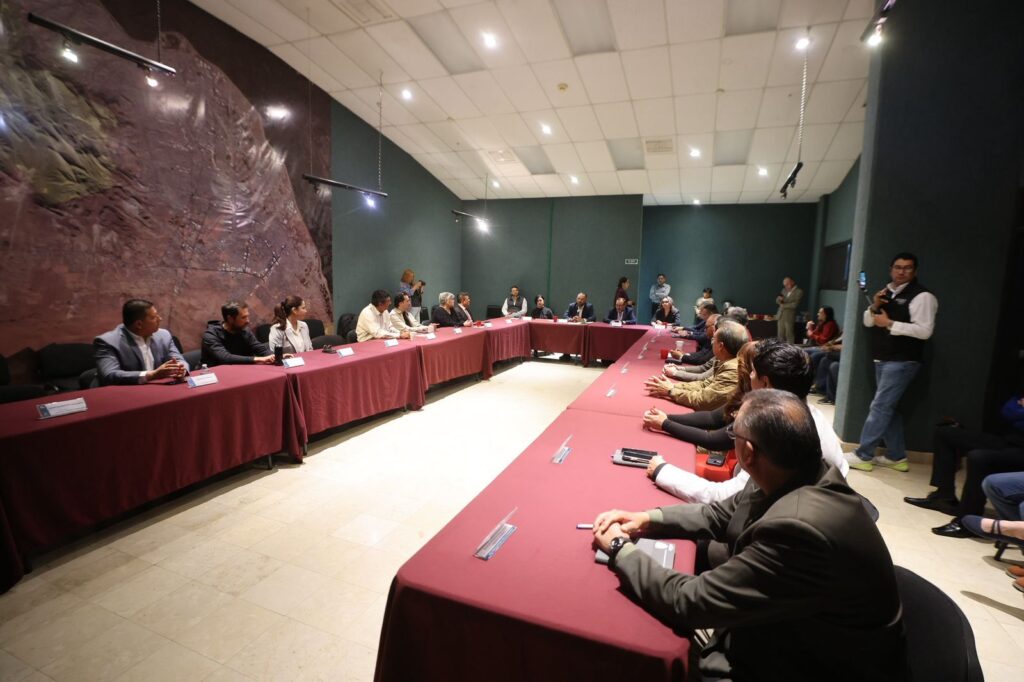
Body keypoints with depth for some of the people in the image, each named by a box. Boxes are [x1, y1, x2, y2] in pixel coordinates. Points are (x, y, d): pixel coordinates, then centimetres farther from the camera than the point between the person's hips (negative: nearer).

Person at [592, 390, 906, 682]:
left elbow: (692, 601, -30)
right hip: (794, 637, 7)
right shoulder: (799, 477, -10)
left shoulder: (797, 527, -38)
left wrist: (620, 549, -17)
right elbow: (720, 514, 6)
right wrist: (649, 519, -6)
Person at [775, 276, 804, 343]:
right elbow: (777, 300, 13)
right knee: (780, 335, 7)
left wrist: (784, 305, -7)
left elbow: (795, 304, -15)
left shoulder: (799, 291, -7)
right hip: (780, 315, 6)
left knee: (789, 335, -2)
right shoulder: (784, 290, 14)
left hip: (789, 316, -6)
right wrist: (780, 299, -9)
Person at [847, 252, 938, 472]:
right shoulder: (886, 293, 13)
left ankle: (862, 456, -2)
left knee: (879, 407, -8)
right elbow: (868, 322, 15)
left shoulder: (922, 296, -10)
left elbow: (924, 331, -19)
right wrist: (874, 307, -4)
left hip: (902, 362, -8)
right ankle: (896, 456, 23)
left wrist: (889, 323, -19)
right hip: (882, 360, 8)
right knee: (888, 408, 13)